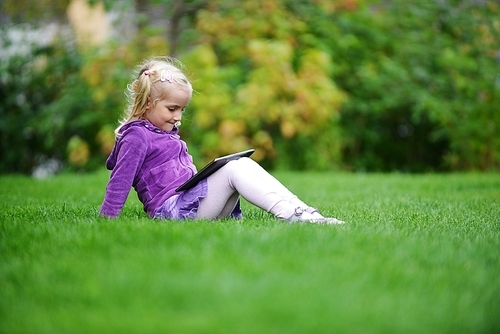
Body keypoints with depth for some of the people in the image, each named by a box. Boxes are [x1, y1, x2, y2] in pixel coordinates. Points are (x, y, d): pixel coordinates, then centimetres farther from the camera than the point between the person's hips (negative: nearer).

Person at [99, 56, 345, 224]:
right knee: (234, 170, -21)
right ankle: (292, 216, -32)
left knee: (245, 164, -7)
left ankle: (302, 211, -21)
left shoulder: (166, 132, 24)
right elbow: (120, 178, -10)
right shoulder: (136, 136, -6)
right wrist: (106, 218, -13)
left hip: (190, 196, 9)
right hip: (172, 208, -9)